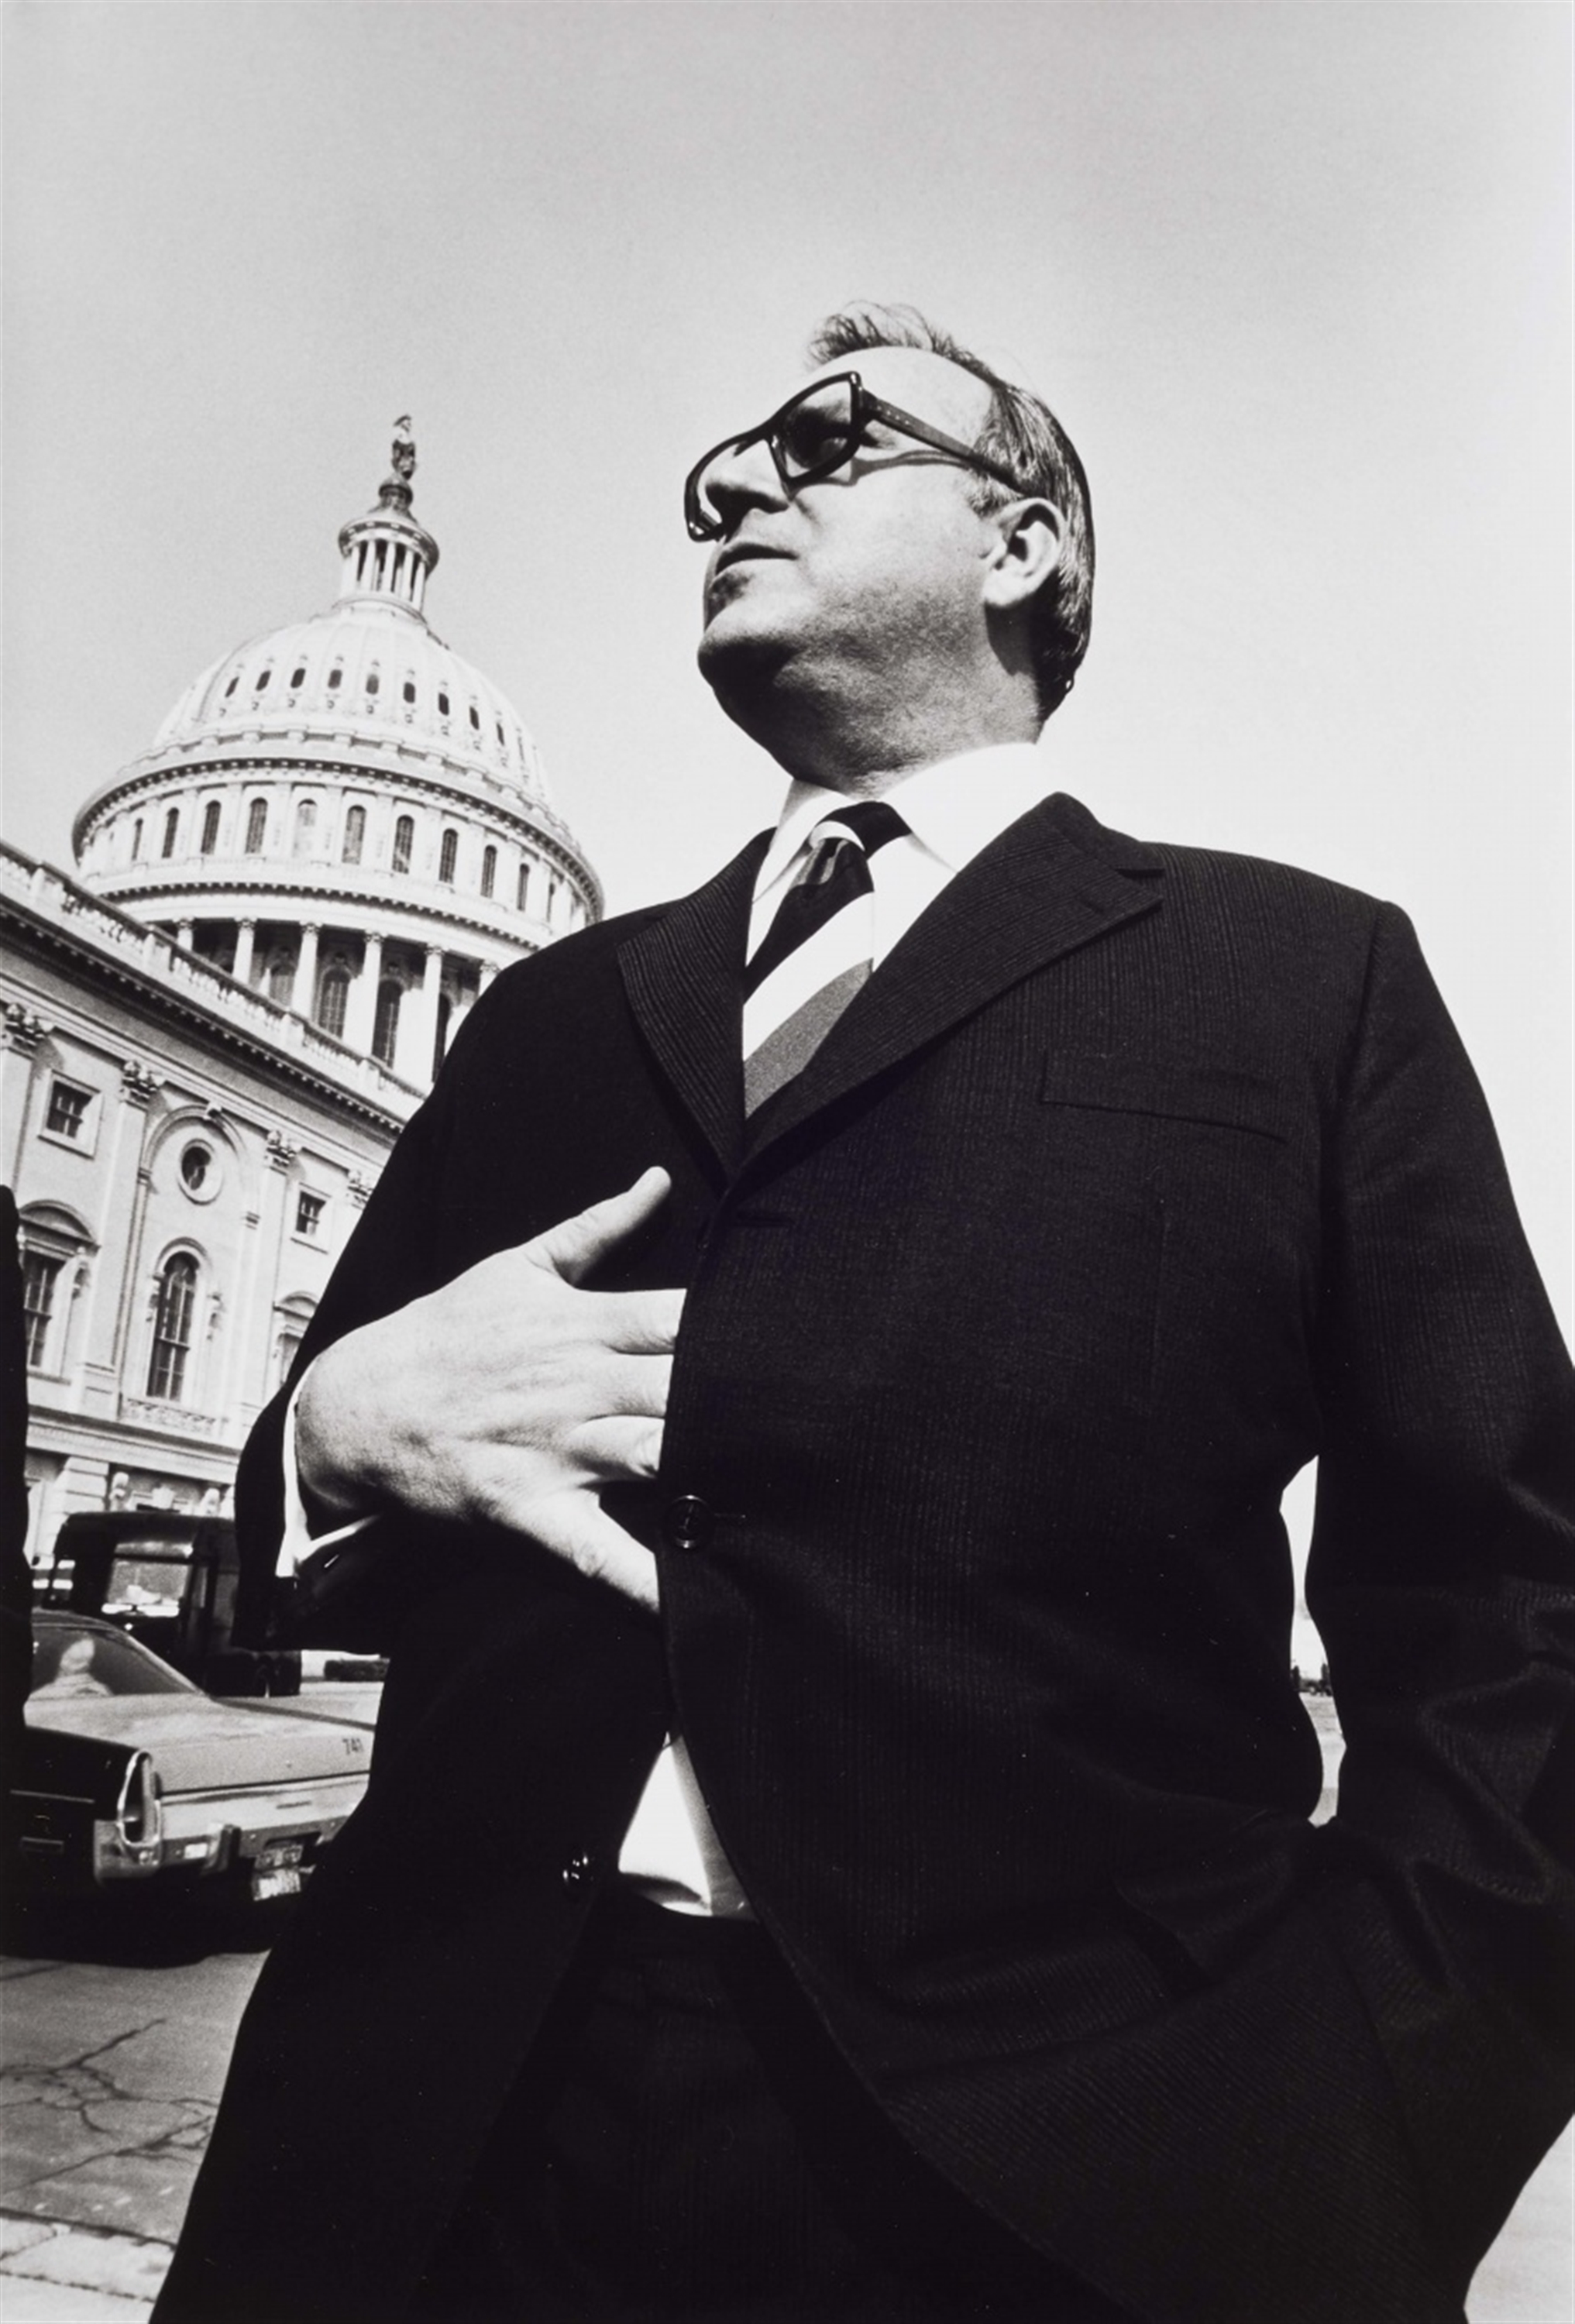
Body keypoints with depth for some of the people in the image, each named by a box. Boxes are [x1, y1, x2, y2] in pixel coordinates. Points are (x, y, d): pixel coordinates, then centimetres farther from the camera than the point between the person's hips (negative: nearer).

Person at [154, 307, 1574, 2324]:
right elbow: (308, 1554, 15)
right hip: (460, 2109, 4)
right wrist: (345, 1422, -7)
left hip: (1054, 2161, -3)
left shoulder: (1303, 978, 1)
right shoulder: (552, 1021, 11)